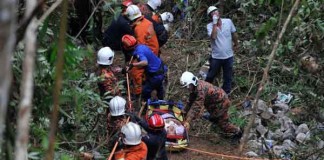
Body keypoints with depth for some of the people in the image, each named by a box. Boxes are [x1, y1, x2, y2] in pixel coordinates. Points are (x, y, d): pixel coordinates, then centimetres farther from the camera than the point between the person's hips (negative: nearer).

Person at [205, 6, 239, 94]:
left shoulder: (228, 21, -6)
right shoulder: (210, 26, -12)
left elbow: (234, 33, 10)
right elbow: (213, 37, -30)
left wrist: (236, 44, 22)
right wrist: (215, 23, -27)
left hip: (228, 56, 2)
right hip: (216, 57, -2)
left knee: (228, 77, 13)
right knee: (211, 76, 13)